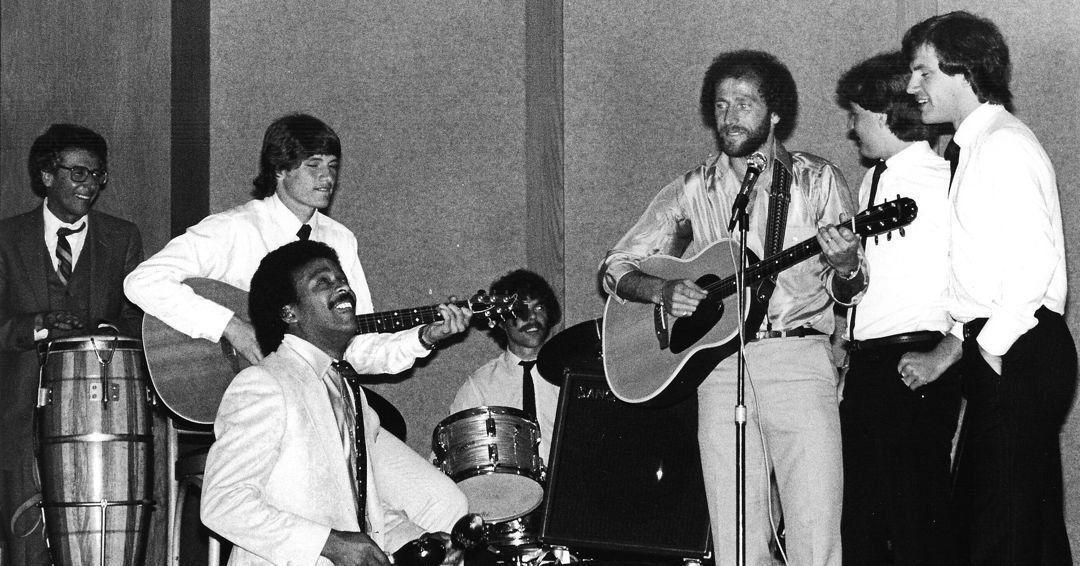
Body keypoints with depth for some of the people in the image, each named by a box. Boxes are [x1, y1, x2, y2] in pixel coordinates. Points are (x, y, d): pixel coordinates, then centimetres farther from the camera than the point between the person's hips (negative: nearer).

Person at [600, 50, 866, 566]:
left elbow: (846, 292, 6)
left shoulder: (818, 181, 9)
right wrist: (662, 290, -7)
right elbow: (615, 268, 13)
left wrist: (845, 267, -18)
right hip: (720, 366, 2)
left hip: (799, 356, -2)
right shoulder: (692, 191, 12)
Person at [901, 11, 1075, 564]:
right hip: (994, 351, 10)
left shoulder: (1003, 144, -12)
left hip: (1018, 353, -10)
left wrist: (989, 348, -14)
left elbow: (1035, 262, -21)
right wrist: (950, 350, 15)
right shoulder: (975, 145, 19)